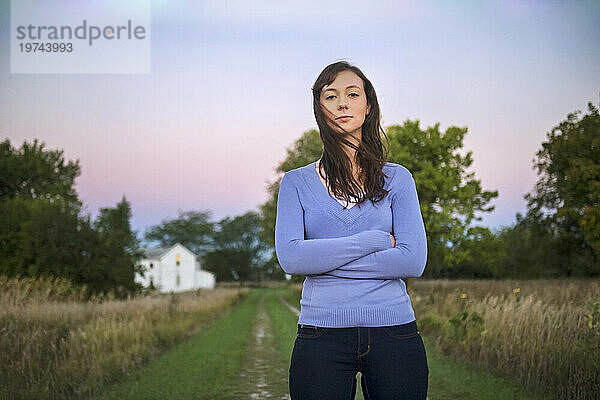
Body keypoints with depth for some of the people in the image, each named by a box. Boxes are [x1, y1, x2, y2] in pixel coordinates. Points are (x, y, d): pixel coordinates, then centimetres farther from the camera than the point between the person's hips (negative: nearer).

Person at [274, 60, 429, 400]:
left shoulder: (397, 178, 7)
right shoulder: (297, 182, 7)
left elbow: (414, 260, -5)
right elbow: (290, 257, -8)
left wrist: (324, 259, -8)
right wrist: (374, 241, -10)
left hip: (393, 332, 1)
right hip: (322, 335, 0)